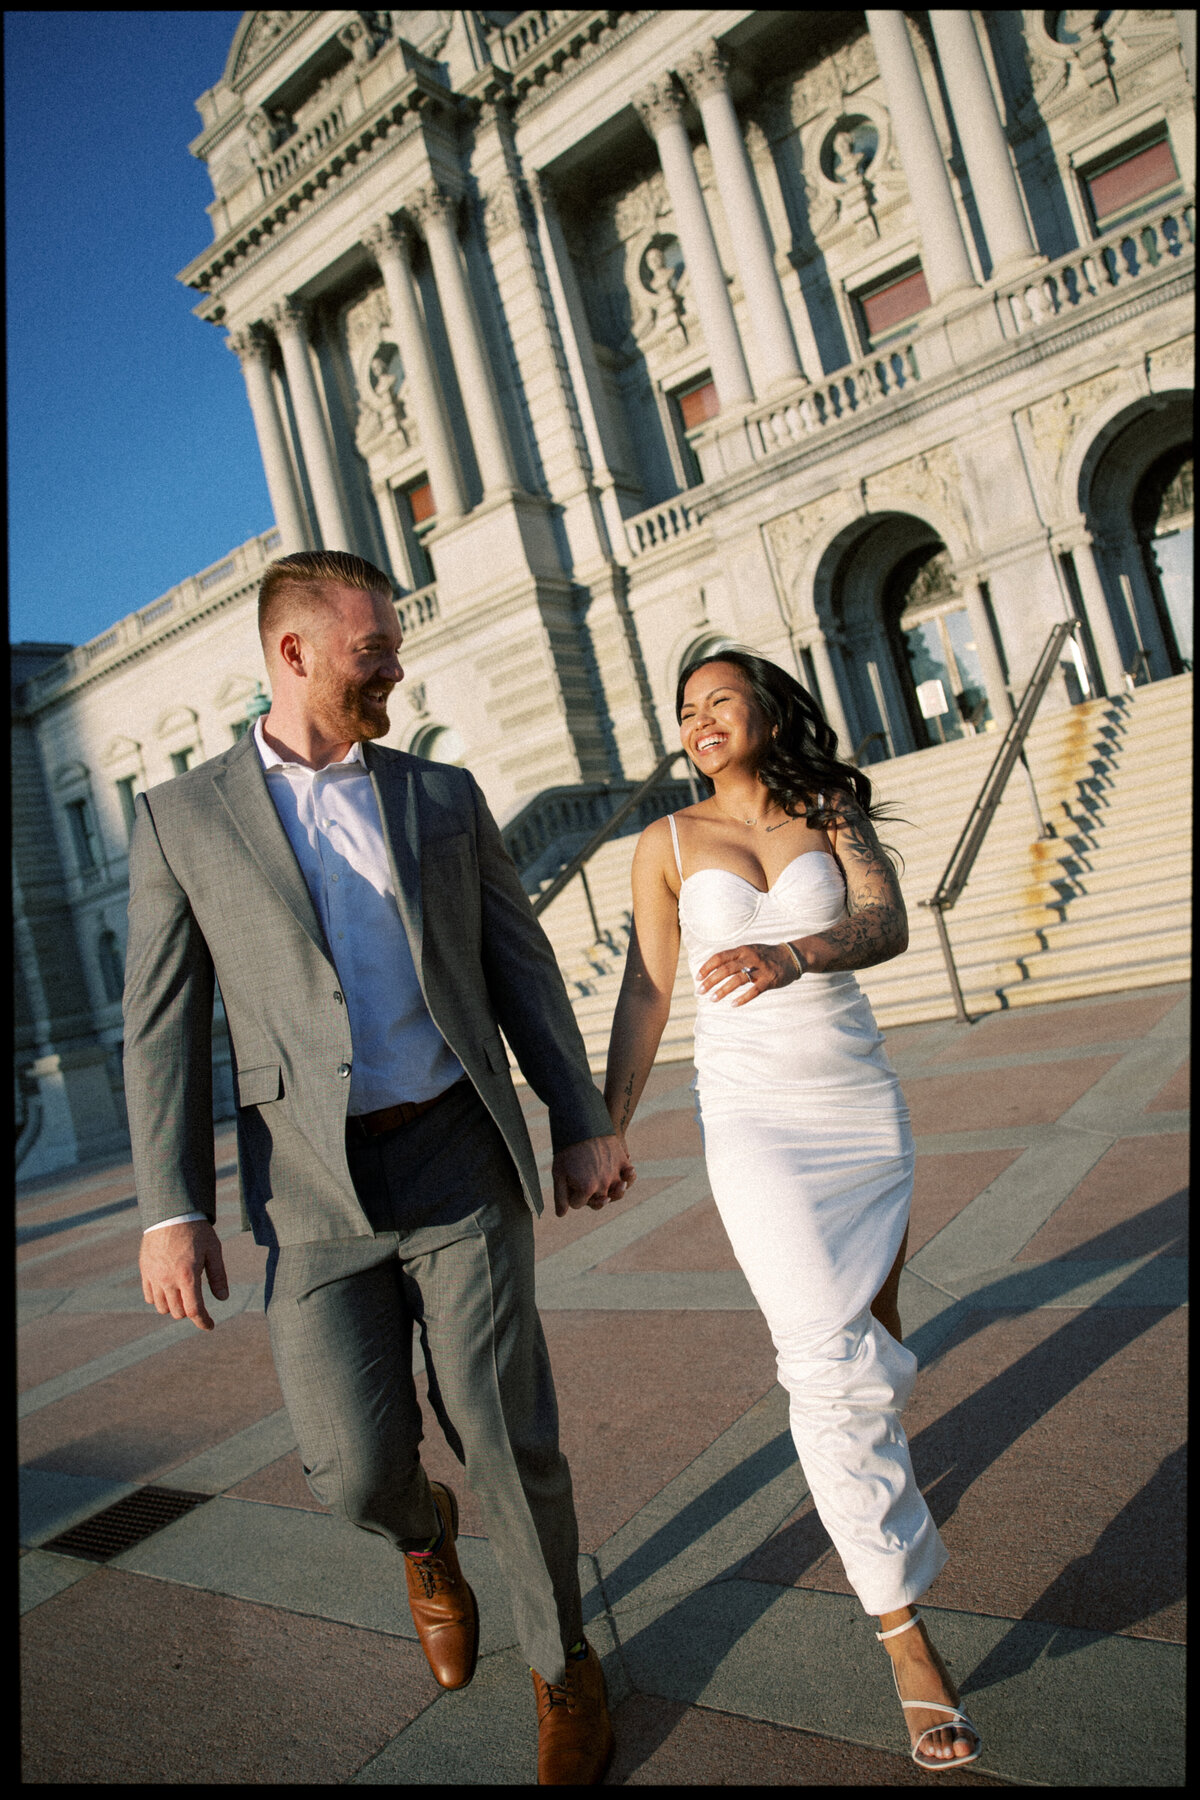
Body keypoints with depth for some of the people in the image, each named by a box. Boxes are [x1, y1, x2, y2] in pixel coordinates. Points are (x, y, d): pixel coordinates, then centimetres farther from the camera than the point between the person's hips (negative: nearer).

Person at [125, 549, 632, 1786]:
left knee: (507, 1438, 3)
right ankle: (422, 1536, 37)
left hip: (462, 1165, 1)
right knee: (353, 1464, -2)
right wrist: (170, 1209, -3)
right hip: (314, 1188, 0)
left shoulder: (443, 796, 8)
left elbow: (520, 967, 9)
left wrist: (582, 1122, 7)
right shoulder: (182, 816, 3)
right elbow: (164, 1025, 2)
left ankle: (563, 1668, 30)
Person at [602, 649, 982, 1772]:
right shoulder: (668, 843, 3)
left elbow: (887, 923, -12)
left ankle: (859, 1466, 50)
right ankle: (904, 1636, 0)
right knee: (833, 1362, -11)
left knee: (872, 1332, 16)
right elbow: (646, 990, 4)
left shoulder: (832, 815, 5)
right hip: (751, 1114, -2)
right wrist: (608, 1122, 1)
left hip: (861, 1099, 2)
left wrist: (790, 954, -33)